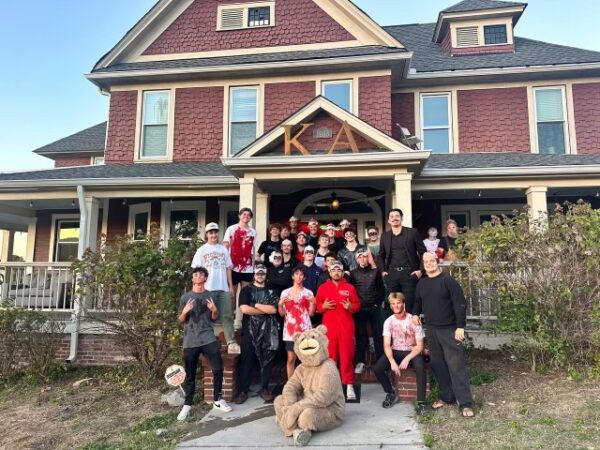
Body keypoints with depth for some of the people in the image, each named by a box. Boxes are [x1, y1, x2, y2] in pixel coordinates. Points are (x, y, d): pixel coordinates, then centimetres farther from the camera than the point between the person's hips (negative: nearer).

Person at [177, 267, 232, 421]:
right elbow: (180, 320, 7)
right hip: (190, 341, 0)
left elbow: (214, 319, 12)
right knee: (190, 374, 4)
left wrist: (214, 310, -10)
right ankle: (187, 405, 15)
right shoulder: (186, 297, 5)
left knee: (218, 369, -6)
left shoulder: (210, 295, 7)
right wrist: (185, 312, -13)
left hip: (208, 339, 1)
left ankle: (217, 401, 8)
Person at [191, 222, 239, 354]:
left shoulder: (223, 249, 13)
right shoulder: (201, 250, 4)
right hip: (208, 288, -2)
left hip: (224, 288, 3)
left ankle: (231, 343, 1)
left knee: (227, 316, 1)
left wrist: (231, 287, 8)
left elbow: (228, 268, 13)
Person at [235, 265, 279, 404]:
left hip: (267, 332, 2)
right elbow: (244, 309, -10)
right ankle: (243, 391, 7)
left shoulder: (271, 292, 11)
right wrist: (265, 310, -5)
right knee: (247, 361, -1)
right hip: (250, 331, -2)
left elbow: (273, 310, -4)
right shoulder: (246, 290, 5)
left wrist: (255, 305, -7)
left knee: (266, 361, 5)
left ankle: (265, 389, 15)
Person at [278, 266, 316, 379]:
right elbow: (282, 314, 6)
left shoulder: (308, 293, 5)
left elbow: (311, 313, 3)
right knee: (291, 359, 2)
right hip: (290, 329, 1)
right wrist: (280, 304, -11)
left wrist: (313, 303, -12)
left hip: (304, 329, -1)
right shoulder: (285, 292, 6)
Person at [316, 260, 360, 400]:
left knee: (347, 356, -2)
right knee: (330, 356, 3)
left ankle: (349, 385, 5)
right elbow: (317, 305, 9)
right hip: (329, 326, 1)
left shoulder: (350, 287, 8)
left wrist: (351, 307, -13)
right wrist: (323, 306, -12)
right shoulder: (323, 288, 9)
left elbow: (357, 305, 8)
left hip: (346, 326, 0)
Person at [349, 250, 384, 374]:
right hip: (359, 308, 0)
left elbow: (381, 289, 6)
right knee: (360, 335, 4)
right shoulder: (353, 273, 6)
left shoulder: (375, 272, 6)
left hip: (374, 308, 0)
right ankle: (360, 362, 10)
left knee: (378, 335, 1)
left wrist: (378, 303, 0)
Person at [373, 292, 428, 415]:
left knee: (420, 368, -35)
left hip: (412, 352, -3)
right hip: (395, 352, 3)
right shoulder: (388, 321, -5)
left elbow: (420, 345, -10)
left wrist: (407, 359, -23)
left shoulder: (413, 321, -12)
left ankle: (421, 402, -20)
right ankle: (391, 394, 6)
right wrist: (392, 362, -24)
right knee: (377, 369, -20)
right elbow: (387, 345, -7)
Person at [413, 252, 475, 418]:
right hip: (431, 330, 6)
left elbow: (460, 304, -14)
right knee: (438, 365, 10)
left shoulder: (448, 280, -10)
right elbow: (418, 302, 24)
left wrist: (460, 327, -19)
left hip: (449, 329, -6)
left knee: (456, 365, -5)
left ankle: (466, 403, 1)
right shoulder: (421, 283, 9)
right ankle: (446, 396, 22)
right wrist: (415, 314, 4)